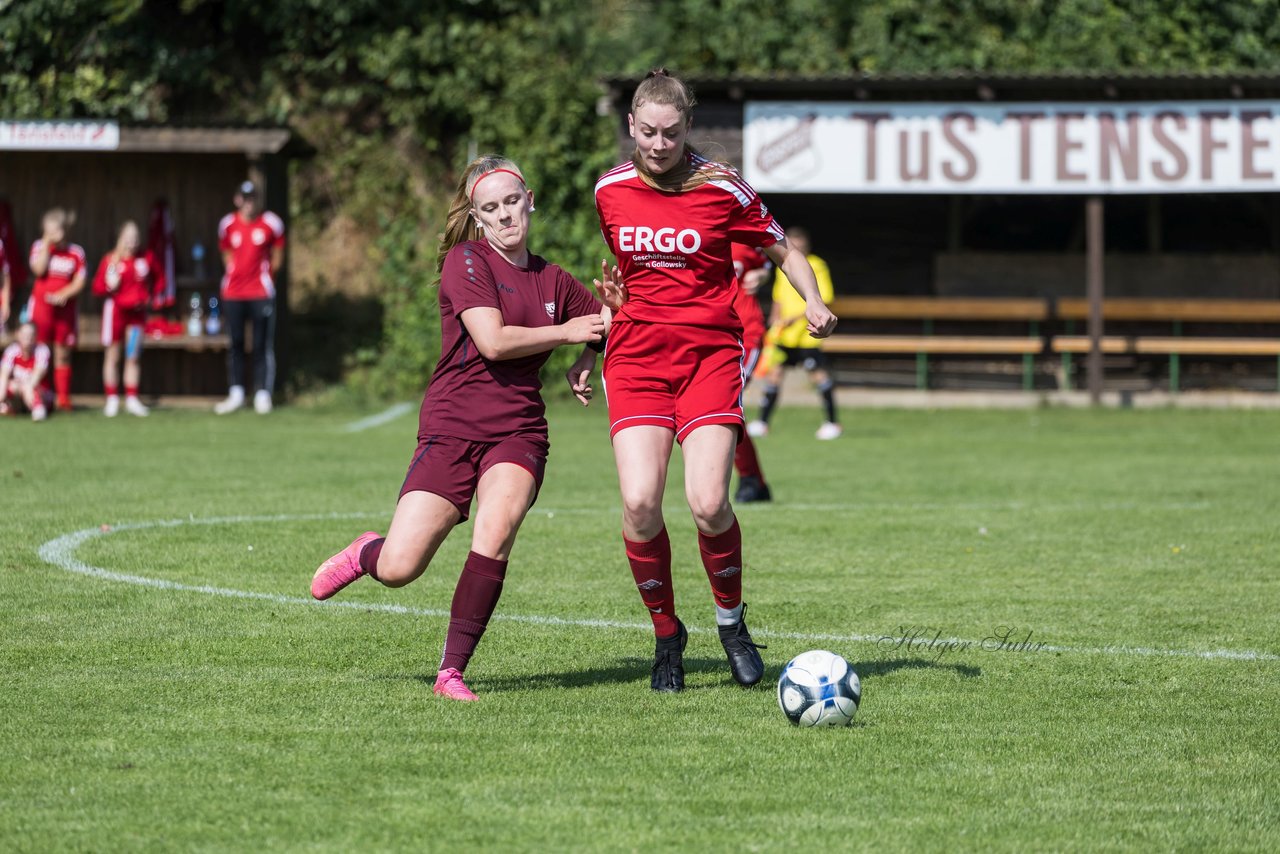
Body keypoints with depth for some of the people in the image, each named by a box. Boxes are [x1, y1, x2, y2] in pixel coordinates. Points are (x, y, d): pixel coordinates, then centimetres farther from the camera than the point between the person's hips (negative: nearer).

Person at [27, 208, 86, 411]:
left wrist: (64, 294, -16)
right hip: (41, 306, 0)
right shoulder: (40, 247, 3)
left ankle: (63, 397, 5)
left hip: (65, 308, 0)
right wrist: (47, 243, -11)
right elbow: (38, 269, -13)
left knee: (63, 355, 3)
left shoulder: (75, 252, 3)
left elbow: (79, 283, 0)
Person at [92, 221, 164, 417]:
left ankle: (131, 399, 13)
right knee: (112, 357, 4)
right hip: (115, 311, -2)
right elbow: (97, 287, -5)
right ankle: (111, 399, 11)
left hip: (137, 312, 2)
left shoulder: (147, 258, 0)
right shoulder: (111, 260, -8)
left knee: (133, 357, 6)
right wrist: (109, 286, -24)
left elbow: (159, 279, 14)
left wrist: (150, 297, 3)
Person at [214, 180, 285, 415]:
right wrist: (235, 277, 9)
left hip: (261, 293, -2)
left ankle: (262, 395, 5)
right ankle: (236, 393, 17)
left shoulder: (270, 224, -3)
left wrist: (266, 278, 9)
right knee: (235, 344, 8)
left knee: (263, 346, -1)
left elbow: (277, 257, 6)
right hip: (233, 294, 2)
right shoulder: (228, 224, 3)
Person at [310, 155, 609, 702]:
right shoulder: (467, 262, -4)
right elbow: (493, 341, -17)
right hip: (451, 428, -3)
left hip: (519, 430, 3)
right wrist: (564, 333, -7)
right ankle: (366, 553, 30)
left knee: (497, 524, -28)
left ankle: (452, 670, -18)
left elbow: (610, 326, 28)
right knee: (398, 570, -11)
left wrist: (588, 358, 7)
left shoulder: (553, 281, 12)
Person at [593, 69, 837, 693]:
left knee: (708, 502, -17)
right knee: (640, 503, -15)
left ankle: (731, 620, 12)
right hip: (636, 356, 2)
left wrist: (813, 301, -10)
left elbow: (783, 251, 7)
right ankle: (666, 636, 7)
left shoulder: (721, 188, -4)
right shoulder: (611, 190, 5)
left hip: (710, 353, -2)